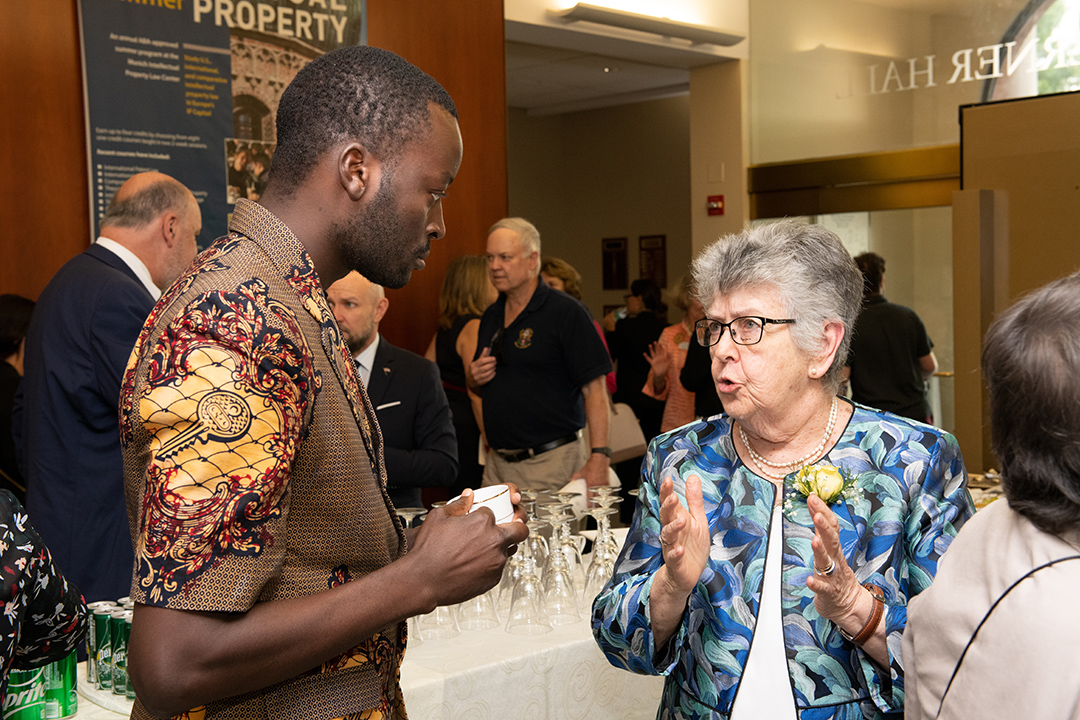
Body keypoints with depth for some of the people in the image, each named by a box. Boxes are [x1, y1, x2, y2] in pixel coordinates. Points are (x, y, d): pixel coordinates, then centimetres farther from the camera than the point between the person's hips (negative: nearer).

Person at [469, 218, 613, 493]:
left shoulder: (566, 312, -9)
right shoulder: (490, 317, 13)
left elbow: (594, 389, -14)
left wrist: (598, 458, -21)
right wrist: (474, 380, 0)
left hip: (554, 462, -6)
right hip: (498, 464, 6)